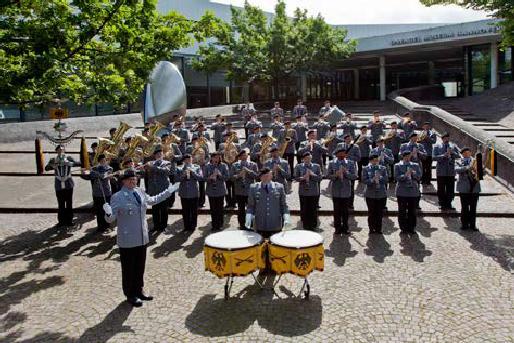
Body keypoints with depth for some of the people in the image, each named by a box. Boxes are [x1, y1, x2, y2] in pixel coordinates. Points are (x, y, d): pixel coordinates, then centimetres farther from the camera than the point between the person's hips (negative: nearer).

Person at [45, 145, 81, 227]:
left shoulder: (68, 158, 1)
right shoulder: (53, 160, 4)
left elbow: (78, 163, -12)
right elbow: (46, 168, -9)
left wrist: (70, 163, -29)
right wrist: (53, 166, -28)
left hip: (68, 185, 0)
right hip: (59, 186, 0)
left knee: (69, 203, 4)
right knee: (61, 204, 3)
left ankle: (69, 220, 14)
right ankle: (61, 221, 14)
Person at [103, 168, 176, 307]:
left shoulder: (140, 192, 4)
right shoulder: (118, 197, -15)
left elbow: (152, 200, 23)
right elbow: (111, 219, -15)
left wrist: (168, 192, 26)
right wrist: (108, 213, -38)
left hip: (142, 238, 6)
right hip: (127, 240, -6)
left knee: (140, 267, 17)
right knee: (129, 268, 8)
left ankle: (138, 291, 35)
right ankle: (130, 295, 25)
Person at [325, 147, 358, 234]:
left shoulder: (350, 163, 4)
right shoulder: (332, 163, 4)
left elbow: (354, 176, -1)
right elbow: (327, 175, 0)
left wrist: (346, 173, -16)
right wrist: (335, 175, -17)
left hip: (346, 191, 0)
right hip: (335, 190, 0)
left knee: (345, 210, 7)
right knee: (337, 210, 6)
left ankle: (345, 227, 19)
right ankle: (338, 228, 16)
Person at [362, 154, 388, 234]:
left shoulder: (383, 168, 9)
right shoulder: (366, 169, 3)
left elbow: (386, 179, 0)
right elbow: (364, 180, -7)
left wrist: (380, 177, -17)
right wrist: (372, 180, -21)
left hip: (382, 194, 2)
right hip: (370, 194, -2)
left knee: (380, 212, 4)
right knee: (371, 212, 3)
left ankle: (378, 229, 15)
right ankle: (372, 229, 14)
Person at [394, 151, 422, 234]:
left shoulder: (415, 165, 13)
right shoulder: (398, 166, 4)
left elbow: (419, 176, 5)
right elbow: (397, 177, -6)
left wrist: (413, 173, -13)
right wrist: (405, 175, -21)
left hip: (413, 191, 2)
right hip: (402, 192, -2)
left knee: (412, 211, 5)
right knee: (402, 211, 2)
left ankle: (411, 228, 14)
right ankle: (403, 228, 12)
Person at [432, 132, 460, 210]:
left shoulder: (453, 147, 11)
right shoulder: (437, 147, 2)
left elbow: (458, 156, 2)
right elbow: (434, 157, -8)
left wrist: (452, 153, -16)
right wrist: (444, 155, -17)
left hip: (451, 172, 2)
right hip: (441, 172, -2)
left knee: (450, 189, 4)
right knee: (441, 189, 3)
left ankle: (448, 204, 14)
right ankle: (442, 204, 12)